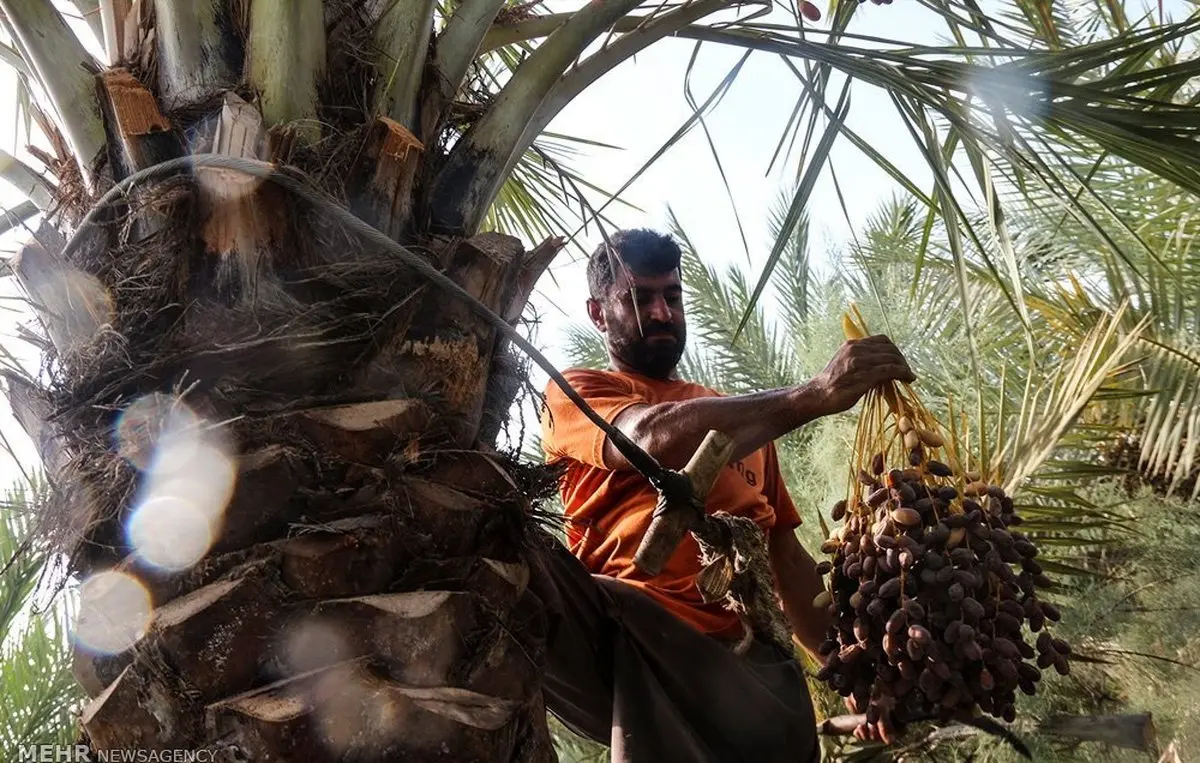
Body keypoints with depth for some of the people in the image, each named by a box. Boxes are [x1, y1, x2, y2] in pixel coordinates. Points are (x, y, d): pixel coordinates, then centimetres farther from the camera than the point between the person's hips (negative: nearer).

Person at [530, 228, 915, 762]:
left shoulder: (741, 419, 29)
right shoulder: (576, 392, 12)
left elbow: (787, 556, 27)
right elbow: (653, 438, -12)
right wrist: (814, 395, -19)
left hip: (745, 651, 5)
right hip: (633, 630, -5)